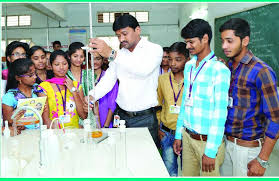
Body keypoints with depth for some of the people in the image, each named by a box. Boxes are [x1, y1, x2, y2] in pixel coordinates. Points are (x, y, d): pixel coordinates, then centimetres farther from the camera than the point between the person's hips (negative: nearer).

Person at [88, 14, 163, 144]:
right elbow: (108, 79, 0)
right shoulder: (119, 54, 10)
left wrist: (111, 54, -38)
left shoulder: (154, 49, -7)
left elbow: (143, 70, -28)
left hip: (144, 118, -4)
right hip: (121, 115, 4)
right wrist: (92, 96, -19)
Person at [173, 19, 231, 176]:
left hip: (208, 140, -6)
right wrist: (178, 135, 14)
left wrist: (211, 151, -16)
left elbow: (220, 113, -16)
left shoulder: (219, 69, -14)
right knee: (187, 175, 17)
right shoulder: (189, 66, 9)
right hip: (188, 137, 6)